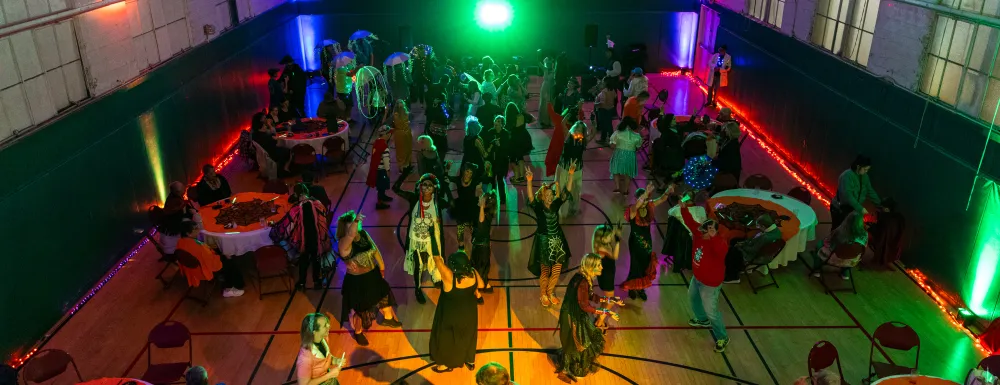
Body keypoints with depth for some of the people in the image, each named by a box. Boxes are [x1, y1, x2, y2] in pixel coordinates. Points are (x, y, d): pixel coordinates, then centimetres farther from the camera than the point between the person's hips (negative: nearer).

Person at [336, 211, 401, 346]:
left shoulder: (363, 234, -9)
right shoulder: (343, 243, -28)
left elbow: (375, 250, 4)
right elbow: (350, 235, -54)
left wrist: (382, 267, 10)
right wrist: (356, 220, -60)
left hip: (373, 275, 7)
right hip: (357, 281, -7)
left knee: (383, 295, 28)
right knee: (360, 308, 14)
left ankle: (388, 318, 59)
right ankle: (358, 333, 44)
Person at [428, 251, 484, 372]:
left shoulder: (449, 276, -40)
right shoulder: (473, 273, -24)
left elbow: (438, 259, -27)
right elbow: (481, 285, -3)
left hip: (451, 315, -5)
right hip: (469, 313, 5)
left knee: (446, 338, 22)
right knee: (468, 336, 29)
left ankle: (447, 364, 43)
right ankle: (470, 361, 50)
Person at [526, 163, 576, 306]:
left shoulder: (555, 205, -1)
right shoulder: (538, 207, -11)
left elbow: (566, 192, -6)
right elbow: (530, 198, -29)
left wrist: (571, 175, -17)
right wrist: (529, 181, -45)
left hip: (557, 241, 4)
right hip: (544, 242, -4)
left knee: (556, 271, 9)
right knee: (545, 272, 5)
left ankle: (551, 293, 29)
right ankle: (543, 295, 24)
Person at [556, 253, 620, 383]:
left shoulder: (585, 278, -3)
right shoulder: (582, 282, -32)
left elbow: (591, 296, 8)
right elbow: (585, 306, -28)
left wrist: (610, 301, 6)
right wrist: (606, 312, -26)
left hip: (578, 315, 9)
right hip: (573, 318, -9)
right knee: (576, 345, 11)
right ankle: (565, 371, 33)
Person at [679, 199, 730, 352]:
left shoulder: (720, 243, -36)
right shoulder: (699, 233, -16)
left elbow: (720, 250, -59)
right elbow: (690, 222, -11)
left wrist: (713, 236, -76)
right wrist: (684, 208, -29)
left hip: (710, 283, -9)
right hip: (697, 277, 9)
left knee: (711, 311, 3)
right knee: (692, 297, 33)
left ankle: (722, 338, 25)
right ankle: (702, 320, 59)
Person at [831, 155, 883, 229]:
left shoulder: (864, 176, 2)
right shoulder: (846, 176, -22)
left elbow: (870, 191, 10)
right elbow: (847, 195, -28)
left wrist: (880, 204, 1)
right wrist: (860, 208, -29)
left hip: (853, 209, 7)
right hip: (840, 210, -7)